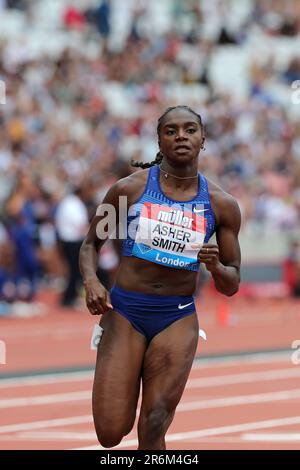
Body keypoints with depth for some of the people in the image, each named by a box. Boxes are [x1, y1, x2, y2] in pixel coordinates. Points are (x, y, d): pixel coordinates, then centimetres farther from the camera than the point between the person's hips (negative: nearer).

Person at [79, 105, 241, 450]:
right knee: (111, 434, -5)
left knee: (153, 430, -8)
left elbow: (231, 286, 7)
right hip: (124, 311, -1)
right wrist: (91, 281, -13)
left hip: (178, 318, 1)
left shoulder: (220, 205, 1)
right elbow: (91, 244, 8)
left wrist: (216, 267, -16)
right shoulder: (129, 188, -3)